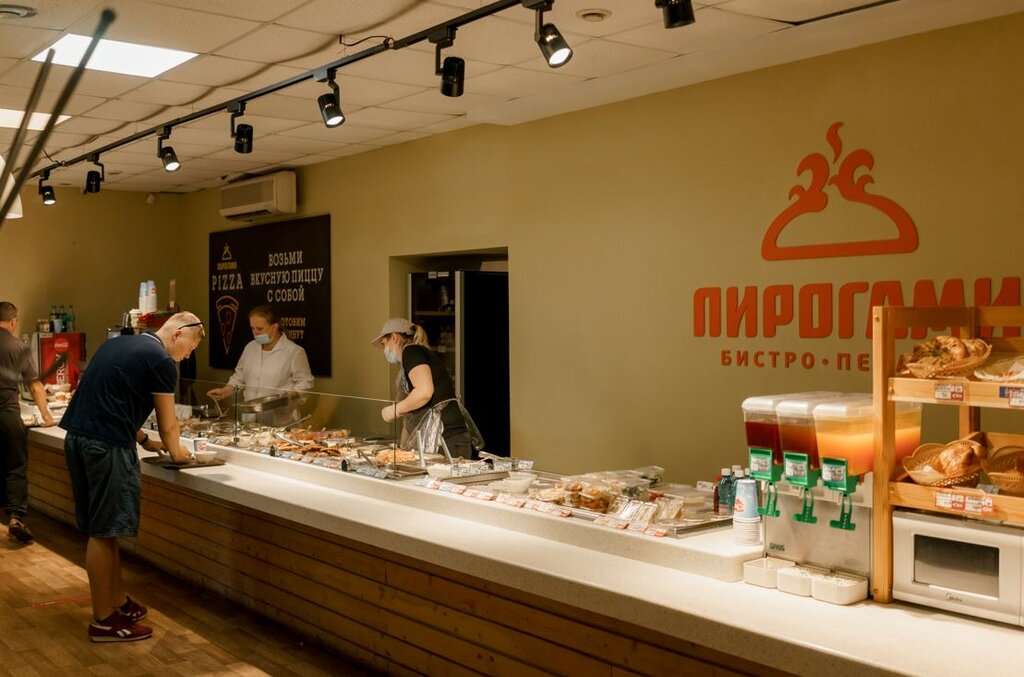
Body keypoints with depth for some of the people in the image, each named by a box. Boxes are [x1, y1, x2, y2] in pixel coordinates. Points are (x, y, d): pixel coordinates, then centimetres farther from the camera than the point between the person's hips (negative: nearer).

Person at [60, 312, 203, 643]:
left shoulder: (118, 344, 18)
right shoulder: (161, 361, -8)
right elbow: (168, 424, -1)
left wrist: (143, 440, 26)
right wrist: (175, 452, 18)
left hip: (77, 438, 9)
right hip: (106, 447, -9)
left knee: (103, 527, 15)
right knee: (103, 532, -2)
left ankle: (119, 601, 25)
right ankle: (104, 621, 7)